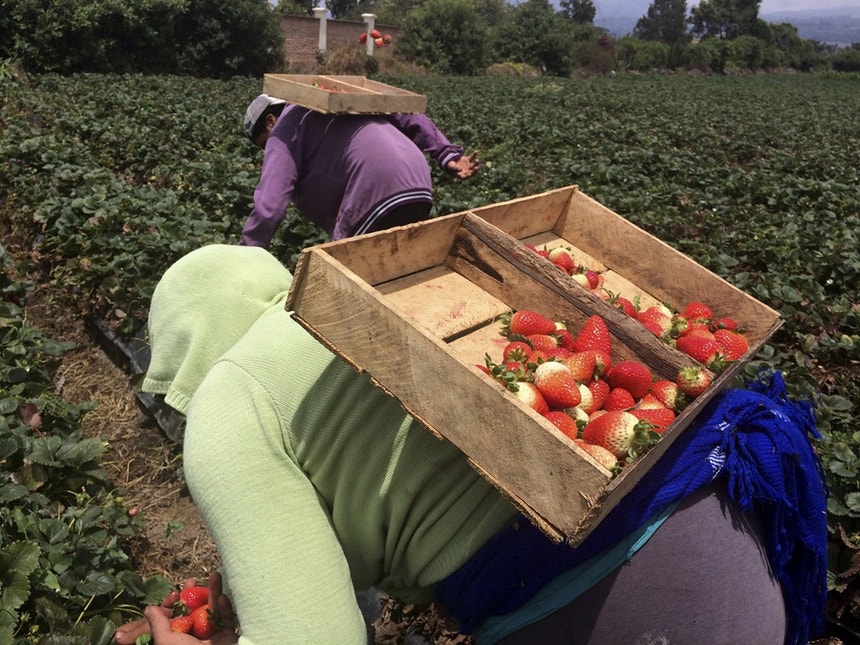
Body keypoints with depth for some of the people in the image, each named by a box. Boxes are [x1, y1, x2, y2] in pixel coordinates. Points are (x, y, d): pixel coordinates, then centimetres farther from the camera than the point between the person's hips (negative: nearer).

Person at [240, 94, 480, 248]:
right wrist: (448, 155, 20)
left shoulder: (284, 130, 10)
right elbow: (406, 117, 26)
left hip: (376, 199, -9)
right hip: (419, 191, 9)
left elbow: (269, 207, -4)